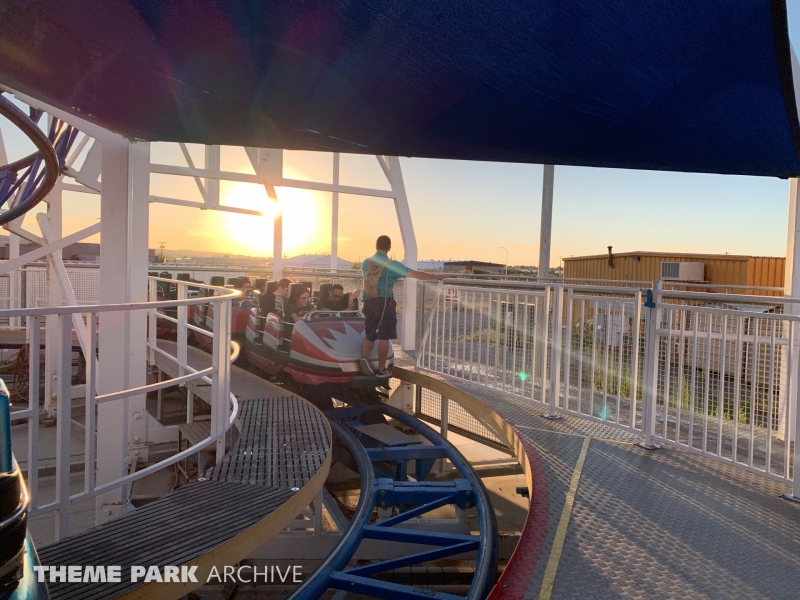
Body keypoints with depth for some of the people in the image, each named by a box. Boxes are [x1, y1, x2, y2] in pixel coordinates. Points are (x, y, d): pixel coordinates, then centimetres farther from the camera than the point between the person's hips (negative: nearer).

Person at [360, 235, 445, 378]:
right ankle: (381, 370, 6)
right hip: (384, 303, -5)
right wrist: (435, 276, -4)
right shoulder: (391, 265, -10)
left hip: (369, 303, 5)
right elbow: (415, 274, -13)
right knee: (383, 337, 2)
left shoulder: (365, 263, 5)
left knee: (370, 335, 16)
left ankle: (364, 357, -7)